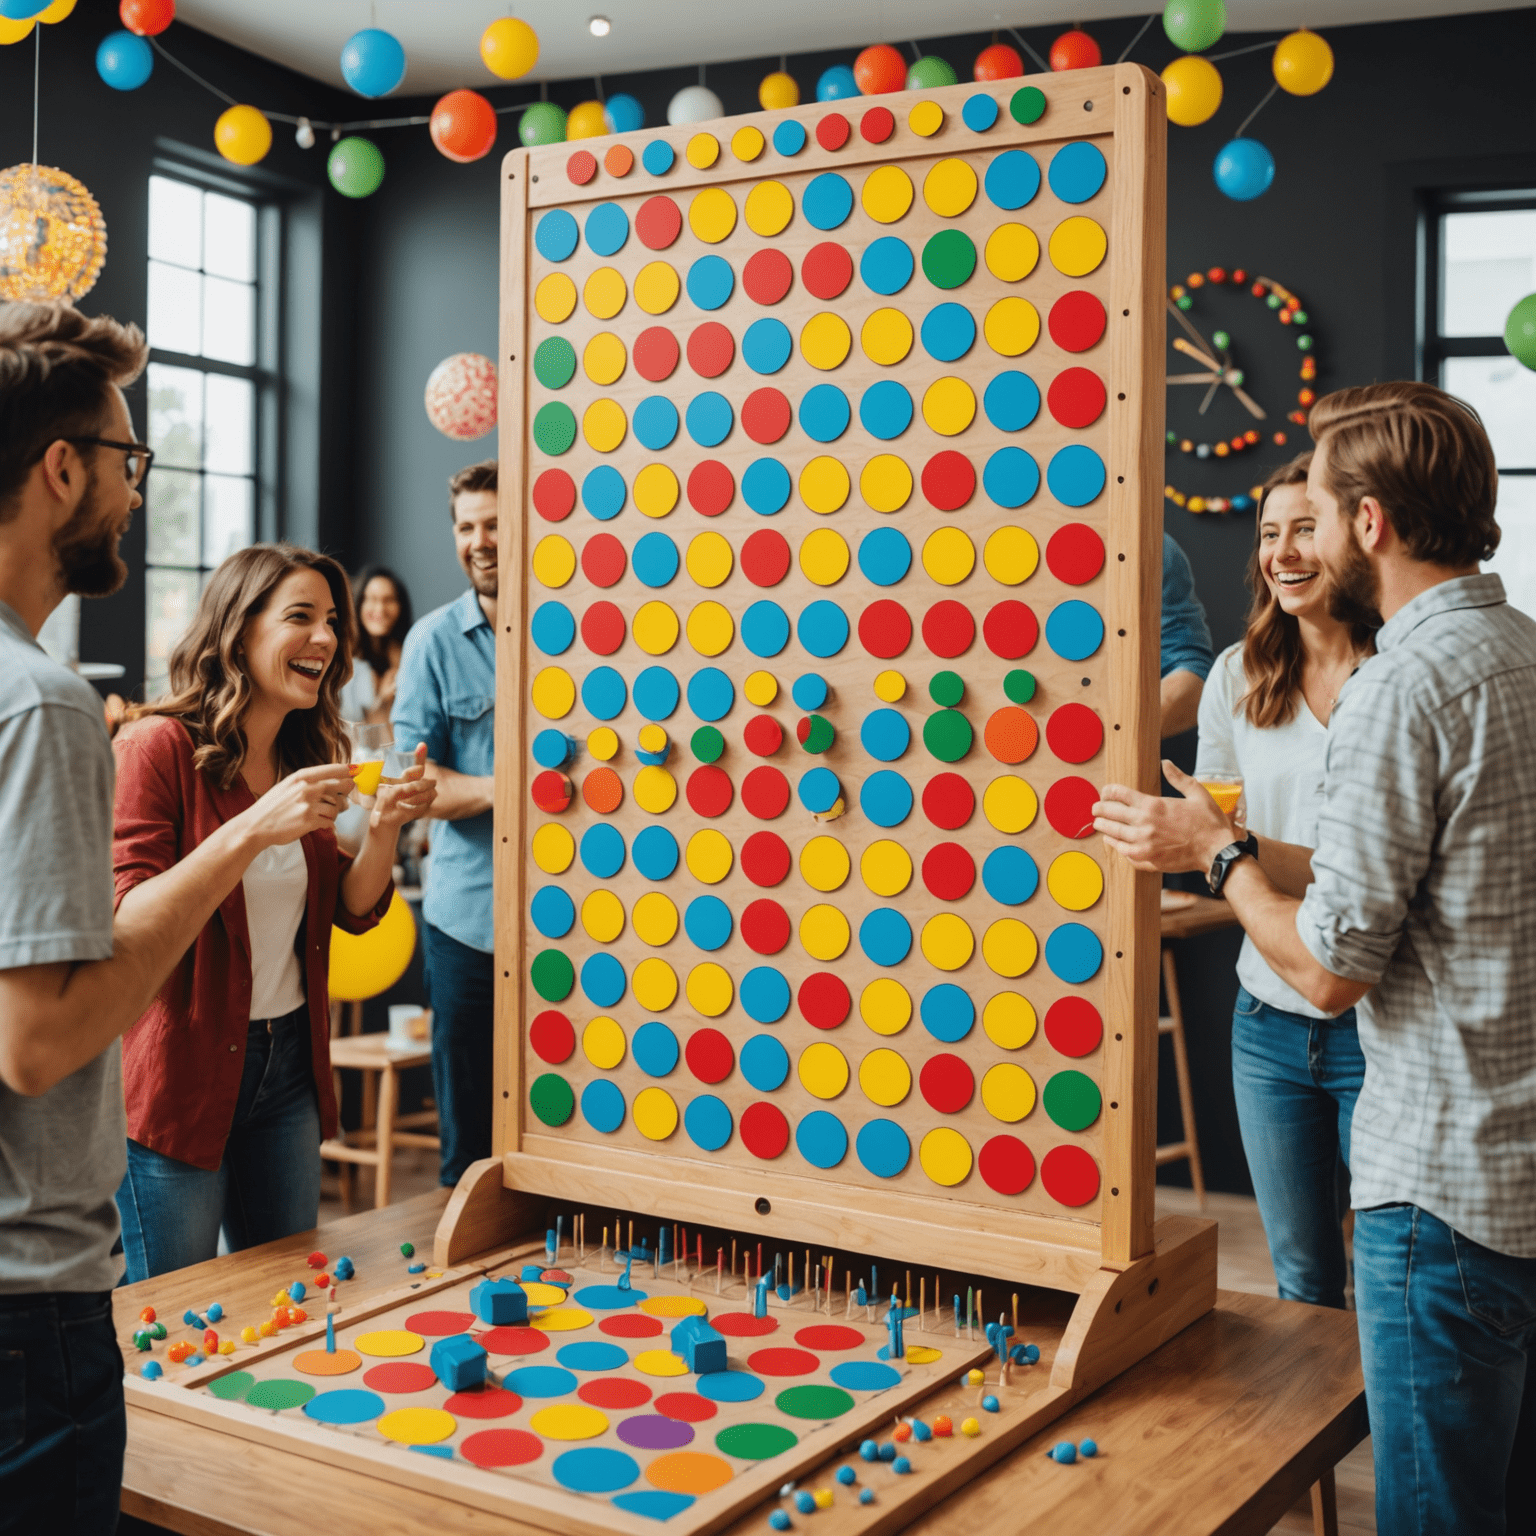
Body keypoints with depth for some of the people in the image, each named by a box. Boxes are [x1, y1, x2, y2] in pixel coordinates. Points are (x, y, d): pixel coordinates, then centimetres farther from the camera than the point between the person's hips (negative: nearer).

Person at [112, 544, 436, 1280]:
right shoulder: (157, 747, -13)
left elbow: (354, 912, 12)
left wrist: (383, 827, -7)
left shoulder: (306, 756, 8)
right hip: (180, 1072, -6)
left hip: (288, 1062, 7)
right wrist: (256, 829, -29)